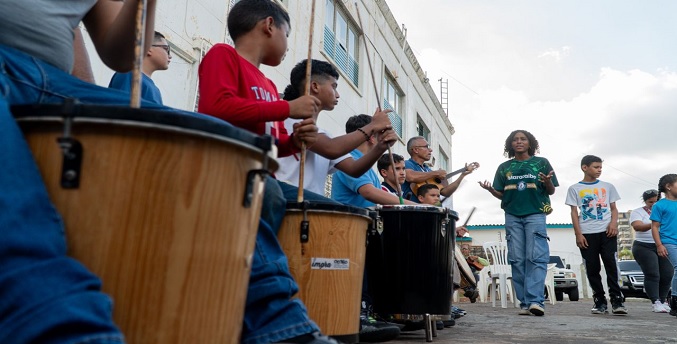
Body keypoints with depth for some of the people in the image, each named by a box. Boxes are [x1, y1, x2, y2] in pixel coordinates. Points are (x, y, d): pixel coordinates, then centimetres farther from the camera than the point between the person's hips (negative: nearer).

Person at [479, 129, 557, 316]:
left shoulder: (541, 163, 9)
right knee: (517, 260, 0)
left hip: (535, 214, -2)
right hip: (512, 216, 2)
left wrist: (548, 182, -14)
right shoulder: (504, 167, 14)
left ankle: (535, 301, -16)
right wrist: (490, 189, -7)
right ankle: (524, 303, 4)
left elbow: (551, 191, 8)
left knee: (536, 257, -12)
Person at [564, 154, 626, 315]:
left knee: (611, 265, -9)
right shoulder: (575, 189, 8)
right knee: (592, 269, 1)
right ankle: (599, 302, 9)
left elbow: (613, 208, 13)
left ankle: (617, 300, -5)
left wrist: (614, 223, -7)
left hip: (607, 232, 1)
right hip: (587, 234, -1)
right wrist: (578, 234, -5)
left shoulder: (608, 186, 15)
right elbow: (574, 212, 4)